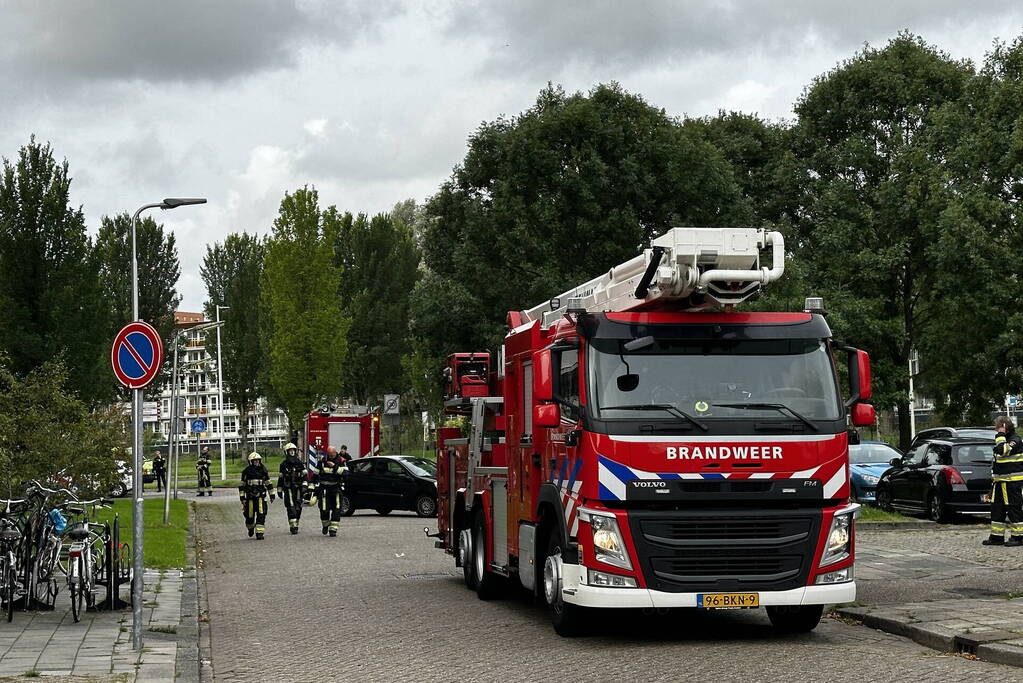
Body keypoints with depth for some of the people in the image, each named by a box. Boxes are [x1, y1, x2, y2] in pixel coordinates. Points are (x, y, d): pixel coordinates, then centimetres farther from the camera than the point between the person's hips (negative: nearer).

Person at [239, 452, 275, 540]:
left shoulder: (263, 470, 5)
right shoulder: (246, 472, 0)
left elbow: (269, 483, 13)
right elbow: (242, 486, 3)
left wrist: (272, 495, 12)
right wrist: (242, 498, -1)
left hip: (261, 496, 1)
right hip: (250, 497, -1)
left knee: (261, 515, -11)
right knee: (249, 516, 6)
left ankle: (259, 533, -8)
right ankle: (250, 528, 36)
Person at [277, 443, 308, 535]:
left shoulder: (300, 463, 5)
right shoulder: (284, 464, 5)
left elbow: (304, 476, 2)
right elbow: (281, 478, 12)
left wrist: (304, 487, -9)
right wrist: (279, 490, 12)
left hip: (298, 489, 2)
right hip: (288, 489, -2)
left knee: (298, 508, 5)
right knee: (291, 508, -11)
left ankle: (296, 524, 19)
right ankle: (293, 527, -14)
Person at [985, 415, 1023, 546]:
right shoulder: (1002, 440, 19)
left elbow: (1004, 451, -29)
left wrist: (1001, 435, -20)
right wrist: (994, 479, 25)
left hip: (1012, 482, -10)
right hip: (1000, 482, 10)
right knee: (997, 509, 10)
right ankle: (997, 536, 15)